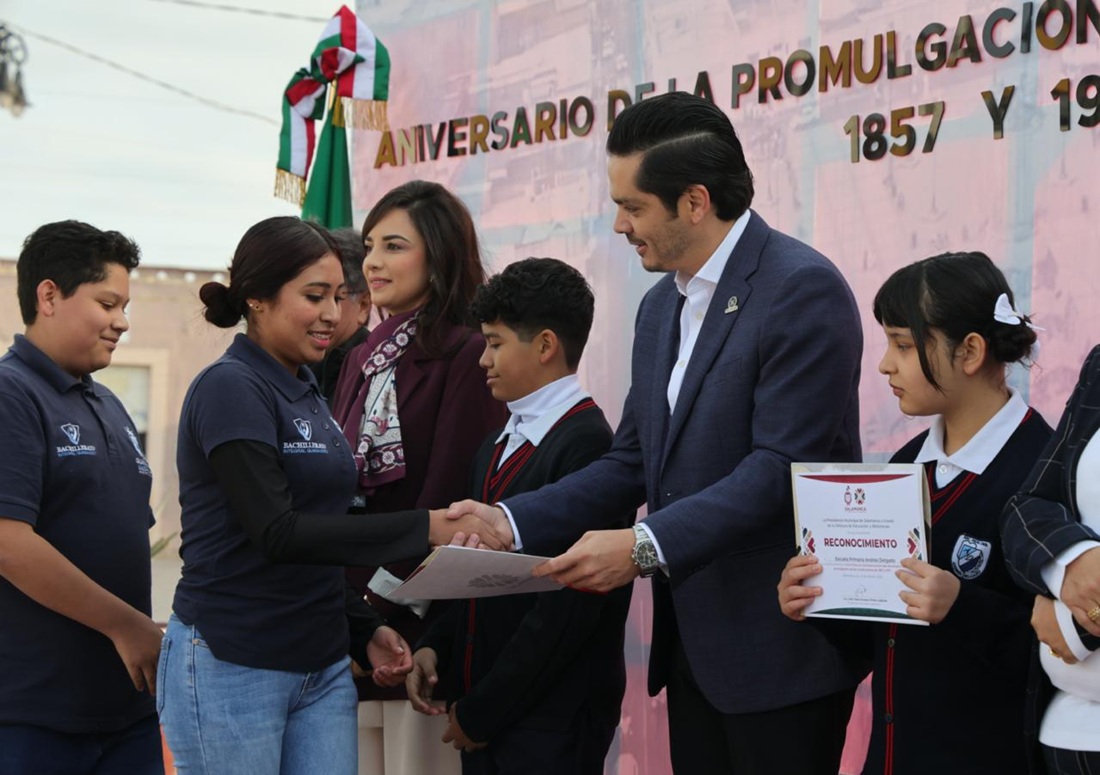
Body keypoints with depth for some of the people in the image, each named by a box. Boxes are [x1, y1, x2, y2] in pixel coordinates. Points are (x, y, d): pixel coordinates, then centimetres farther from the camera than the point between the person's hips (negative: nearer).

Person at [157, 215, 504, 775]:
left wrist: (365, 630, 7)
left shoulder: (308, 395, 14)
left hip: (322, 667, 8)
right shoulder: (229, 388, -11)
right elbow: (276, 533, -21)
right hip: (230, 665, -7)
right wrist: (422, 528, -24)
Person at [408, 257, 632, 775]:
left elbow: (569, 605, -19)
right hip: (483, 716, 7)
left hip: (551, 721, -7)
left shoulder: (586, 445, -15)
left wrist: (483, 710, -14)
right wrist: (434, 646, 1)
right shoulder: (497, 448, 13)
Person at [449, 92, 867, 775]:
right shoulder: (662, 307, 13)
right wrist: (512, 521, 1)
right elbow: (633, 462, 13)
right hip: (693, 640, 8)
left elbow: (782, 466, -21)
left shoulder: (803, 290, -14)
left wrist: (647, 547, -27)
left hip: (780, 644, -8)